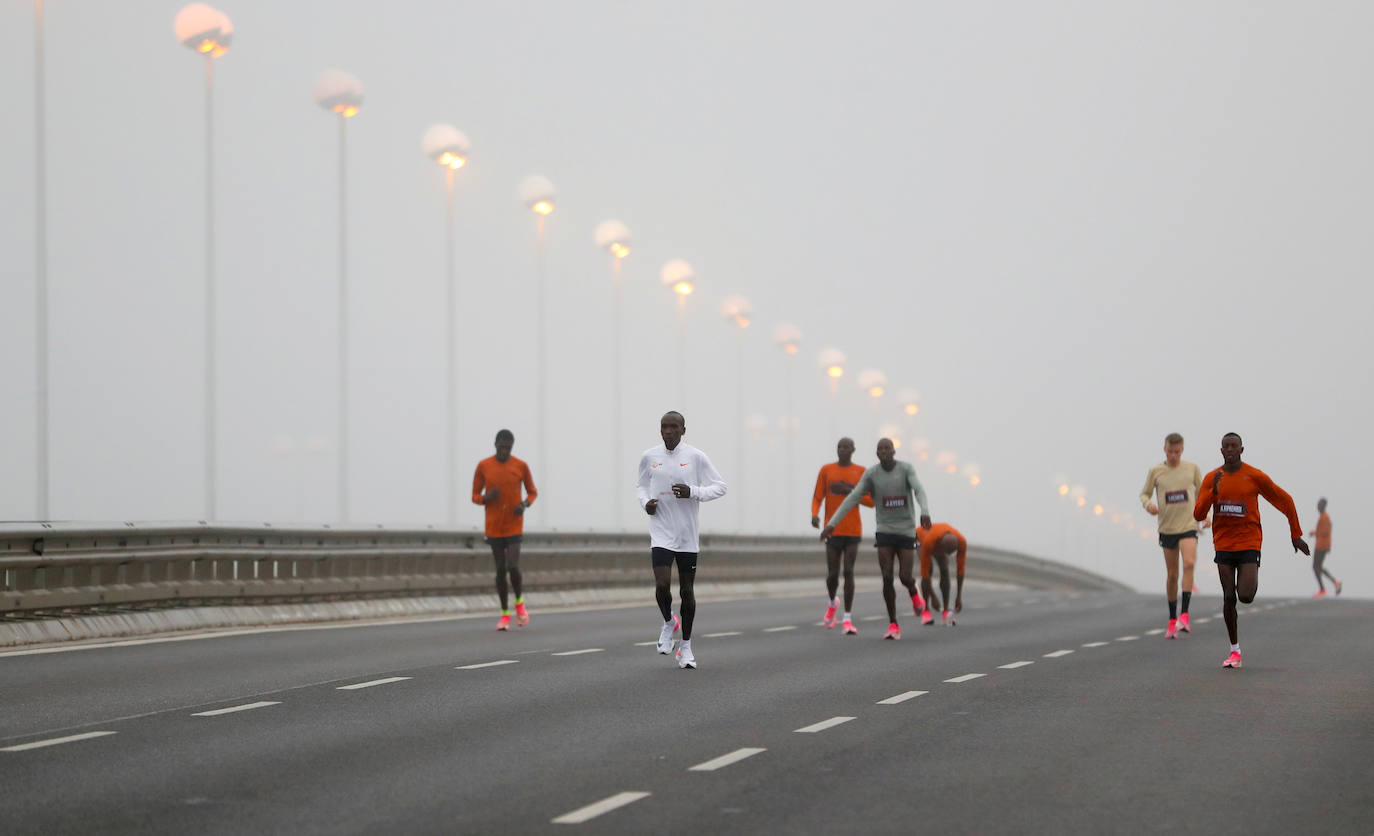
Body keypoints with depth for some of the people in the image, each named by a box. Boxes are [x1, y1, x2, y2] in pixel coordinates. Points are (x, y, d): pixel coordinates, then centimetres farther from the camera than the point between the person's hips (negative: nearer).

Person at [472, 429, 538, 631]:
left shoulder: (521, 466, -4)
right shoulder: (483, 467, -3)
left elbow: (532, 492, 9)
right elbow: (475, 497, 3)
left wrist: (524, 505, -12)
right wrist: (487, 498, -20)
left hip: (515, 527, -1)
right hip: (493, 527, 1)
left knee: (513, 567, -15)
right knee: (500, 569, 0)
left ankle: (519, 601, 13)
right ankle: (505, 613, 16)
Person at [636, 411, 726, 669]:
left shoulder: (696, 457, -3)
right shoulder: (649, 457, 3)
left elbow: (719, 487, 0)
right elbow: (641, 486, 19)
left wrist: (693, 492, -17)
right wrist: (645, 503, -2)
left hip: (688, 536, 0)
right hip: (661, 534, 0)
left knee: (686, 591, 7)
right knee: (662, 585, -17)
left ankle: (685, 647, 21)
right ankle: (668, 623, 15)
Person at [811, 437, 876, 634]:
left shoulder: (862, 472, 2)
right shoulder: (826, 470, 4)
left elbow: (871, 502, 1)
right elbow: (817, 499, 2)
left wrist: (849, 491, -12)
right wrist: (814, 515, -20)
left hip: (853, 531, -1)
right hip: (833, 530, 1)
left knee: (849, 572, -12)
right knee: (832, 574, 1)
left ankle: (847, 620, -6)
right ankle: (832, 602, 36)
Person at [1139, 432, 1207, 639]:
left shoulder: (1192, 468, 3)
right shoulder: (1156, 471, 1)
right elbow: (1145, 494, 9)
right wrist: (1148, 504, -14)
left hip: (1189, 526, -1)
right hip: (1167, 528, 1)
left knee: (1189, 563, -24)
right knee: (1172, 574, 7)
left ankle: (1184, 615, -24)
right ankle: (1172, 620, 21)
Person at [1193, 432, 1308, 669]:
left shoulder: (1254, 476, -5)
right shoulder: (1211, 479, 2)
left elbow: (1285, 501, 5)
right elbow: (1198, 515, -4)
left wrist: (1296, 535, 9)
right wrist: (1214, 491, -20)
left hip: (1249, 544, -2)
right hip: (1223, 545, 2)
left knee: (1245, 596, -16)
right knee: (1228, 598, 0)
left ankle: (1252, 583, 23)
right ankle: (1235, 650, 12)